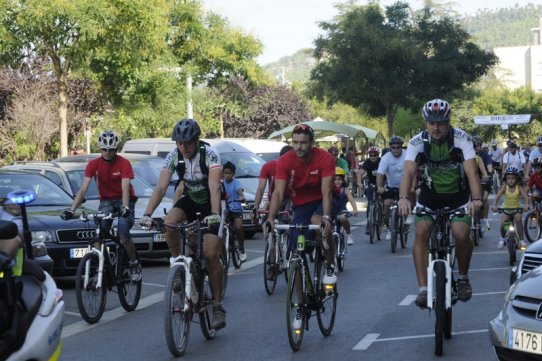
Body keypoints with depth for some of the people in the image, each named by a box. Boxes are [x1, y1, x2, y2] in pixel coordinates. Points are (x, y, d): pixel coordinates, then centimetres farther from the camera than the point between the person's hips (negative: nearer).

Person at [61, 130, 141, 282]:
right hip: (106, 201, 3)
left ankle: (134, 265, 5)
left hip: (124, 200, -3)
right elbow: (83, 189, -16)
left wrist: (125, 207, -45)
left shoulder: (124, 163, -17)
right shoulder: (93, 164, -10)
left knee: (124, 235, -19)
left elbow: (125, 188, -26)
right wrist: (71, 210, -29)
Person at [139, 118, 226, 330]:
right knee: (169, 223, -30)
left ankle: (218, 307, -3)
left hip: (210, 203, -4)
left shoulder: (210, 154, -27)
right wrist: (147, 214, -37)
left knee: (211, 254, -14)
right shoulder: (174, 156, -17)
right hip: (190, 200, 4)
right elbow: (161, 187, -24)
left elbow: (214, 187, -38)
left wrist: (214, 214, -54)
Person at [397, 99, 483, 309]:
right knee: (421, 232, -21)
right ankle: (423, 288, -16)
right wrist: (403, 198, -45)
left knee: (461, 234, -22)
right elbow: (408, 172, -26)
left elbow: (471, 171, -27)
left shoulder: (462, 139, -18)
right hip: (429, 195, 1)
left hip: (458, 195, -1)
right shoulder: (417, 142, -16)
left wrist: (476, 199, -44)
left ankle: (463, 278, 6)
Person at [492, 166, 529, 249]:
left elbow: (525, 196, -27)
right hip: (506, 209, 1)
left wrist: (526, 205, -48)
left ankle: (521, 240, -12)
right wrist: (494, 205, -43)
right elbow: (497, 196, -25)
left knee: (518, 220, -27)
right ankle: (502, 238, 15)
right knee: (503, 224, -17)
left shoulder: (519, 188, -15)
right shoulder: (504, 187, -14)